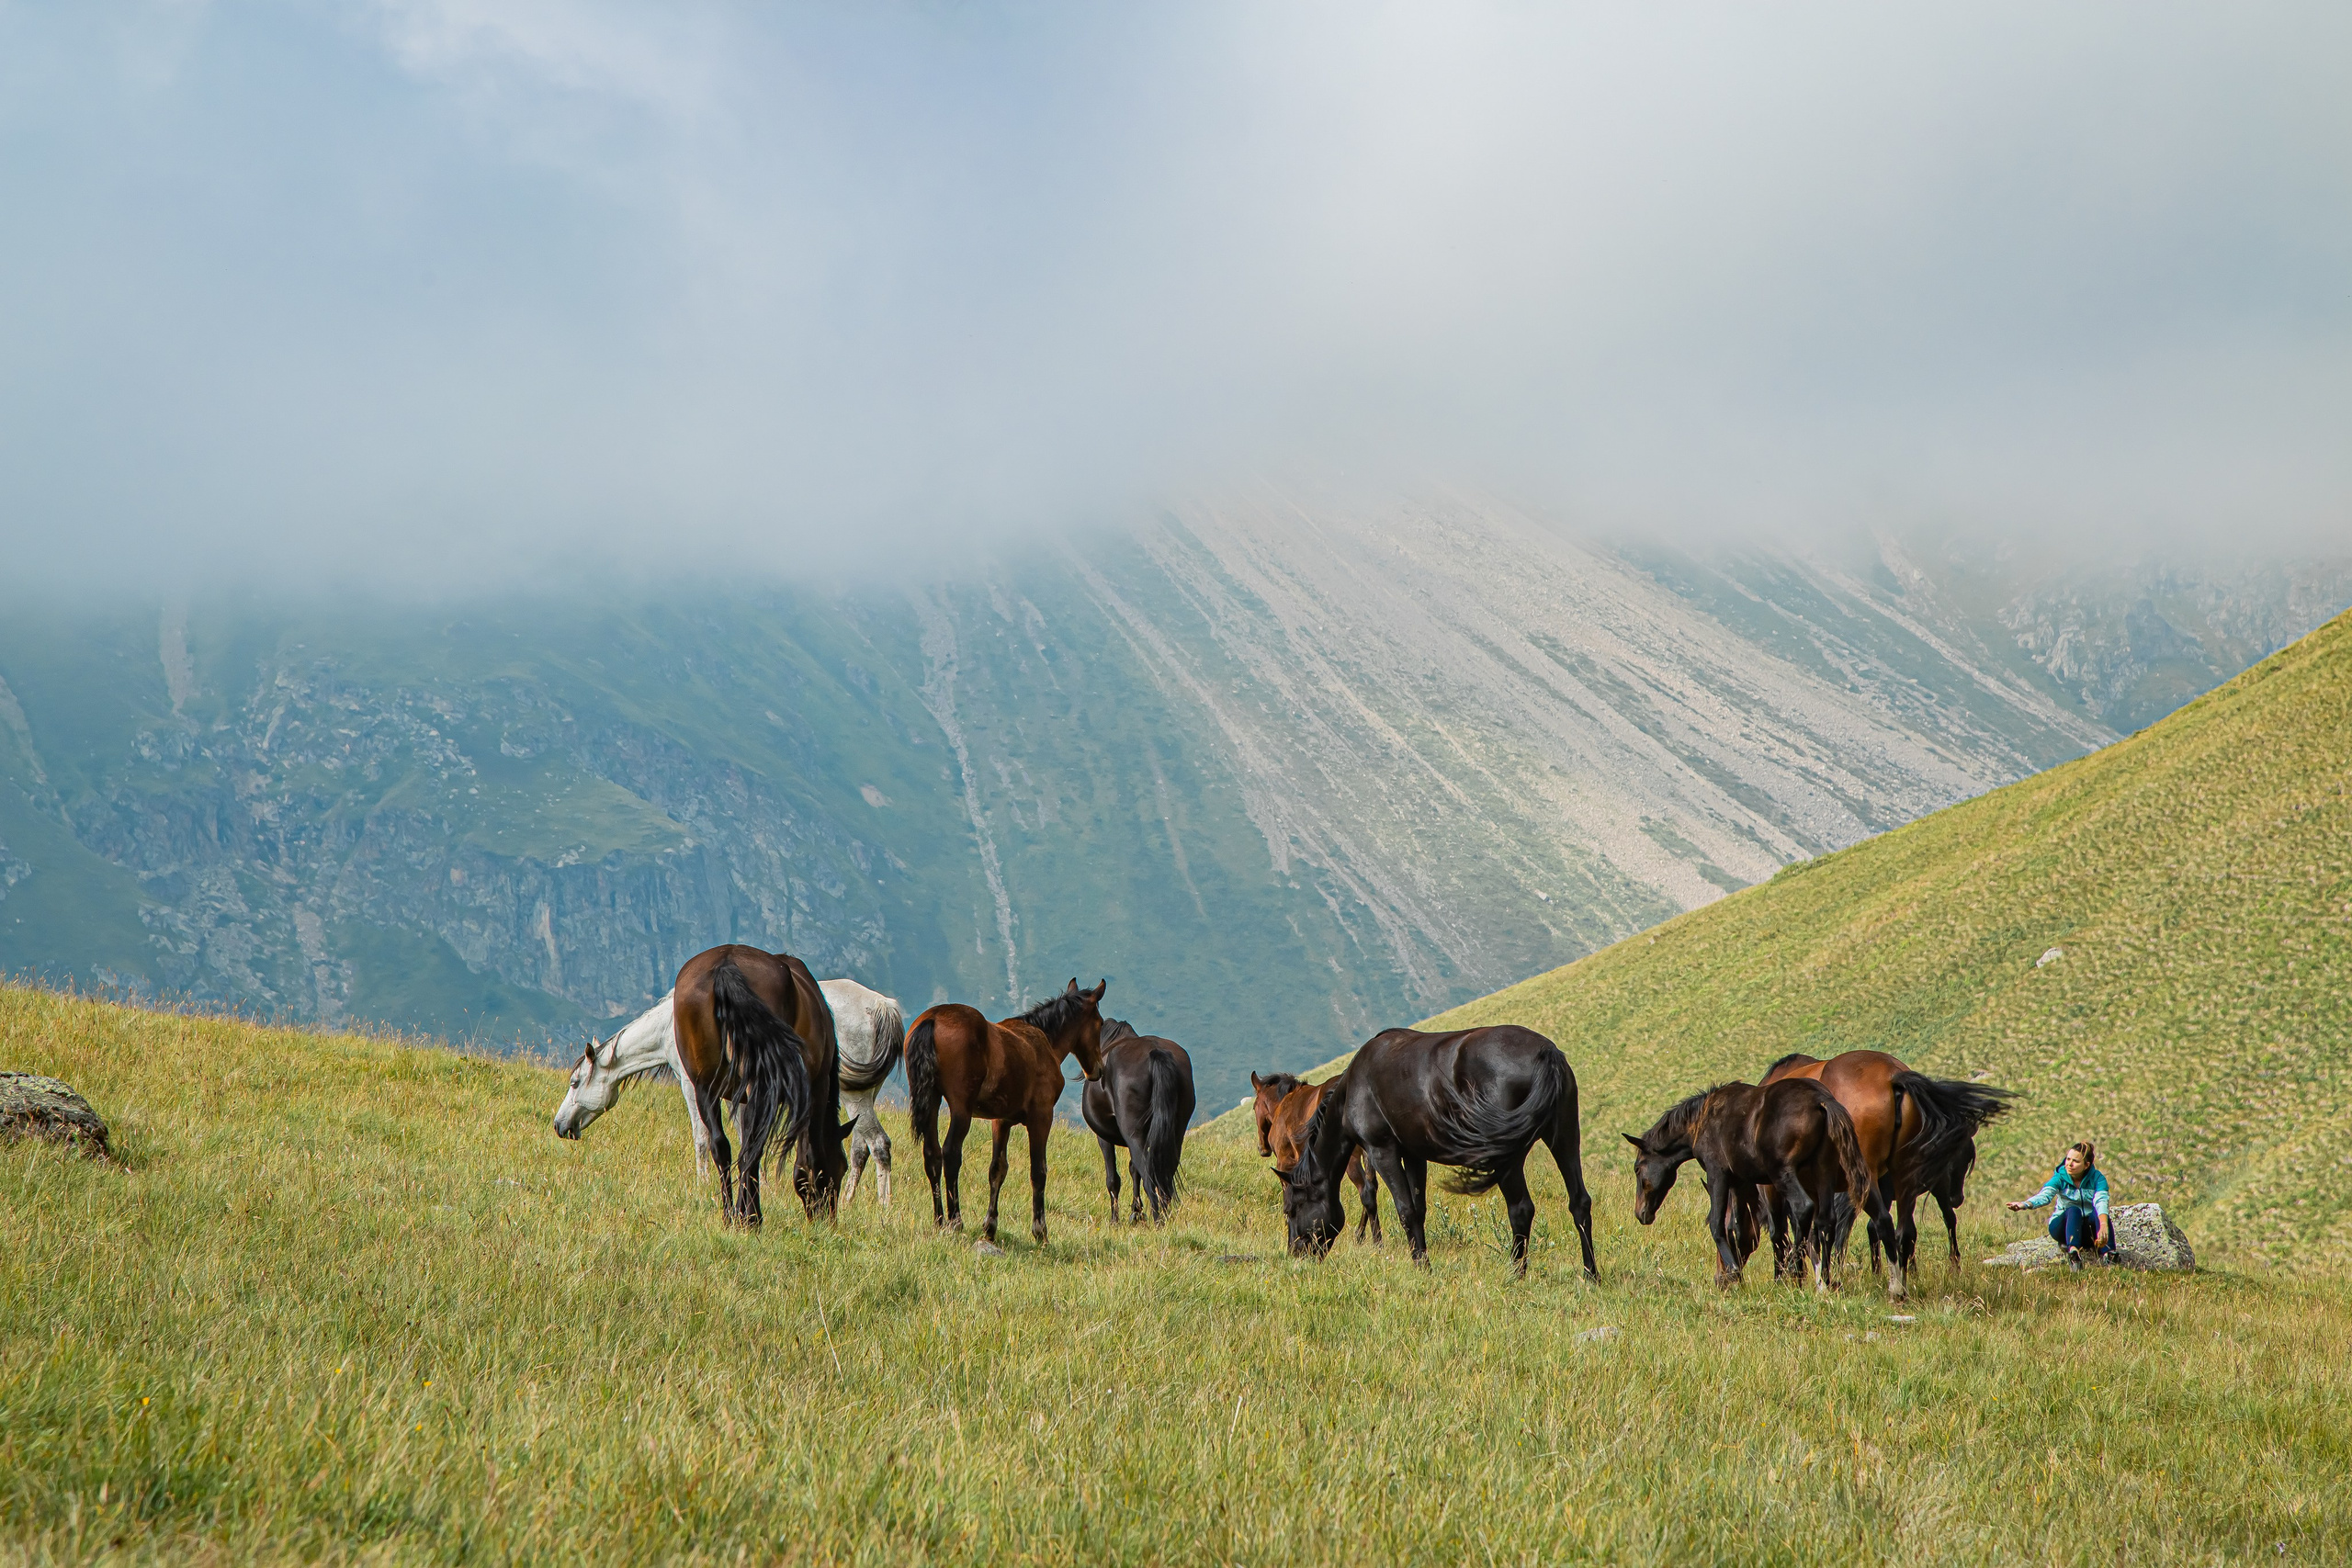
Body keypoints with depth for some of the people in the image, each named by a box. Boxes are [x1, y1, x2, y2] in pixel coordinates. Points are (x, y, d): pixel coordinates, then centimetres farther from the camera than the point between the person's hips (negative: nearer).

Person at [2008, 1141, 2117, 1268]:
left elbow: (2101, 1201, -28)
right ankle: (2073, 1253, -56)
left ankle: (2108, 1254, -48)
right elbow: (2045, 1195, -27)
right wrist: (2025, 1204, -49)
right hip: (2062, 1227, 0)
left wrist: (2103, 1226, -49)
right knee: (2073, 1210, -33)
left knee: (2098, 1210, -30)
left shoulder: (2097, 1178, -8)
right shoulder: (2060, 1177, -7)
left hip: (2089, 1229, 0)